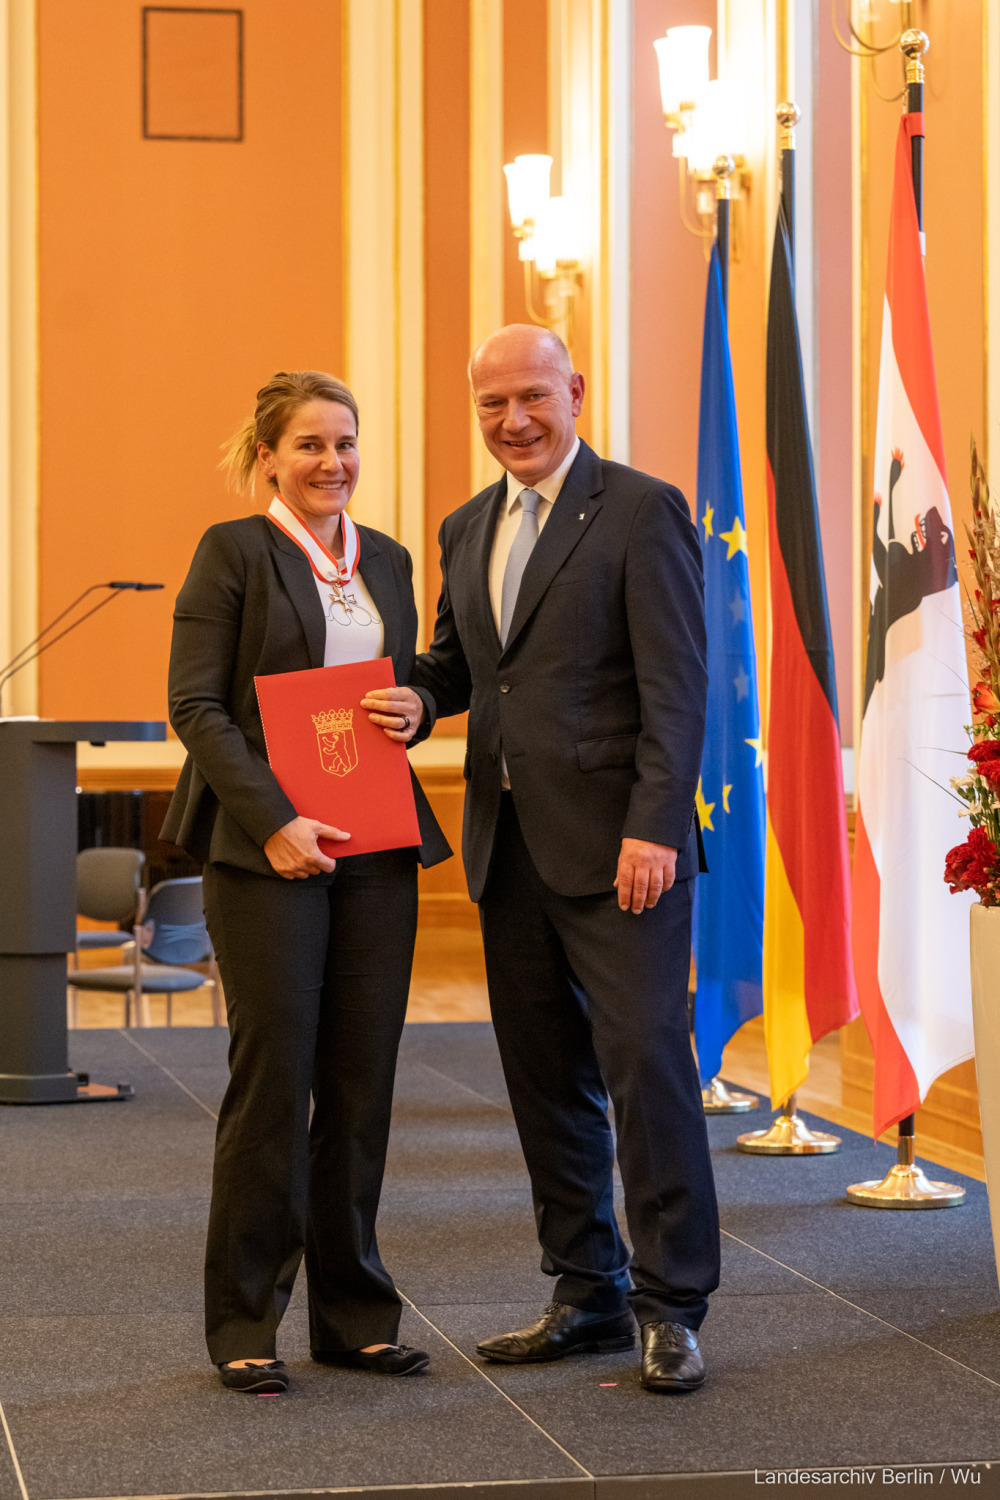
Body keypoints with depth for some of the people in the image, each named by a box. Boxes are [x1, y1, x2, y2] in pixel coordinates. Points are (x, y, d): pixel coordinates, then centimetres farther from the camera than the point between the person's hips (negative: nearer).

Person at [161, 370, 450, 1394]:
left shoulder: (388, 560, 15)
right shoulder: (233, 551, -2)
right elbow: (196, 705, -8)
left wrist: (416, 713, -2)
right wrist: (274, 821, -18)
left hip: (378, 848, 5)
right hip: (265, 848, -5)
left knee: (363, 1081, 6)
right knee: (273, 1079, -4)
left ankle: (353, 1312, 16)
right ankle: (244, 1321, 7)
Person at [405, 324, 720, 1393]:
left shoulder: (640, 510, -5)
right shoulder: (466, 531, 16)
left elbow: (676, 684, -11)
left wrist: (654, 828, -19)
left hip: (617, 845, -7)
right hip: (510, 848, 7)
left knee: (645, 1059, -7)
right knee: (545, 1075, 11)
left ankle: (673, 1306, 2)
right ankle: (589, 1294, 21)